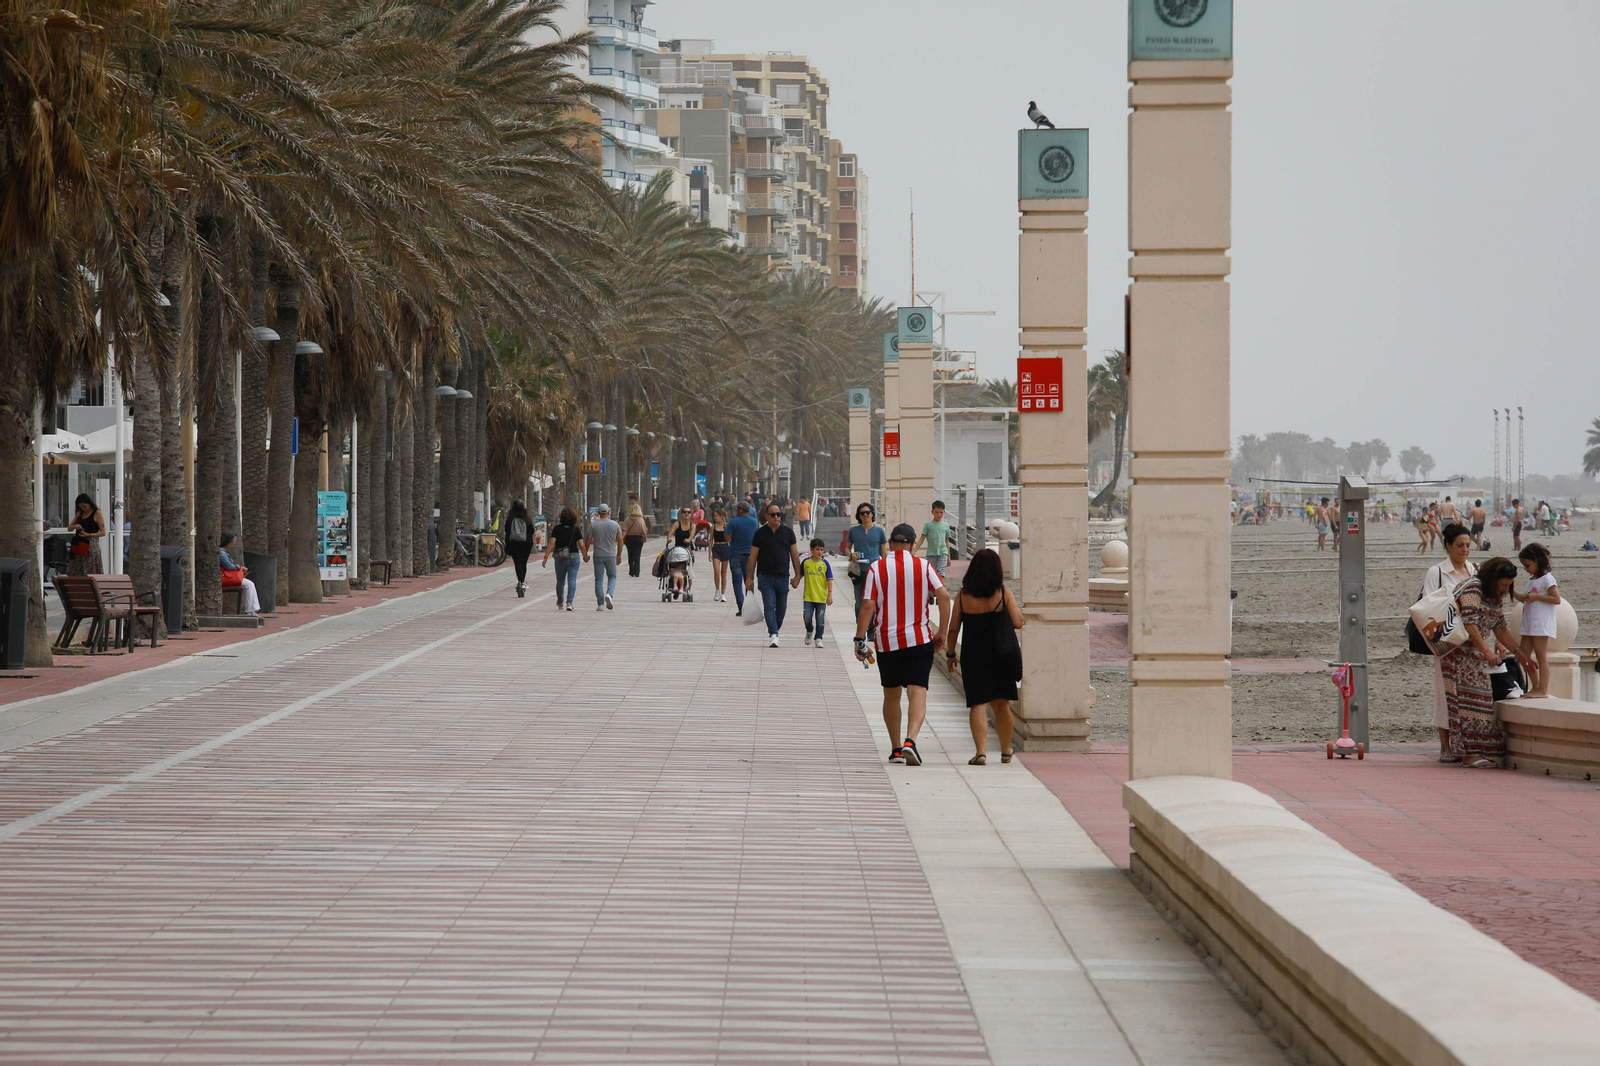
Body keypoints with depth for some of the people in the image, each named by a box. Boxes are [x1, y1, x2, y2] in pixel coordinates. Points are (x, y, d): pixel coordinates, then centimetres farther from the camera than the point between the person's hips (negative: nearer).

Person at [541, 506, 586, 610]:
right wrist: (585, 557, 10)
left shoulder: (557, 528, -3)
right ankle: (569, 602, -15)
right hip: (573, 556, -1)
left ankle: (560, 602, 28)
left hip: (560, 557, 1)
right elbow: (581, 545, -4)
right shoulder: (576, 529, -3)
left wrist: (546, 557, -9)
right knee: (572, 580, -1)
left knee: (560, 580, 15)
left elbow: (551, 543, -10)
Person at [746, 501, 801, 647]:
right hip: (765, 576, -2)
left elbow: (795, 555, 10)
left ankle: (775, 630, 26)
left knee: (781, 607, 8)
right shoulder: (760, 533, 2)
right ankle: (773, 634, -18)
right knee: (769, 606, -12)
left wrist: (797, 575, 4)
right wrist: (749, 577, 0)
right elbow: (753, 556, 4)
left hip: (783, 576, 3)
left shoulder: (788, 532, 7)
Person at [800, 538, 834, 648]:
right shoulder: (806, 562, 1)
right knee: (807, 617, -4)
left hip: (821, 597, -1)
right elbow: (800, 575, 16)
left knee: (820, 619, 2)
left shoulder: (825, 563, -3)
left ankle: (818, 639, 12)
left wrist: (830, 594, -6)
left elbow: (829, 580, -2)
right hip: (808, 596, 1)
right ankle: (809, 632, 24)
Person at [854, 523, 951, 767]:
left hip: (887, 642, 1)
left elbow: (868, 605, -7)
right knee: (917, 692, -6)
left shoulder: (876, 569, -1)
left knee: (891, 694, 16)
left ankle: (896, 748, 21)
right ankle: (910, 740, -29)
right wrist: (942, 632, 2)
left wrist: (859, 640, -3)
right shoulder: (923, 566, 1)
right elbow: (944, 596, -6)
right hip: (919, 640, -1)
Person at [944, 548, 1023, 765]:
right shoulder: (1003, 593, -7)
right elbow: (1018, 623, -6)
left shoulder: (963, 596, -4)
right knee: (1001, 705, 14)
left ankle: (981, 752, -13)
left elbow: (953, 629, 0)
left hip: (973, 656, 0)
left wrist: (951, 653, 13)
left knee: (977, 704, 0)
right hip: (1001, 655, 0)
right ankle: (1005, 751, 26)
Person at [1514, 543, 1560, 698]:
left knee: (1541, 656, -8)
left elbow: (1557, 599, -15)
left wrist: (1536, 596, -18)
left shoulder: (1547, 579, -8)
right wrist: (1513, 591, 16)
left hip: (1541, 625, -10)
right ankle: (1535, 687, 13)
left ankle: (1543, 690, -8)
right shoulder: (1532, 580, 19)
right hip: (1528, 625, 10)